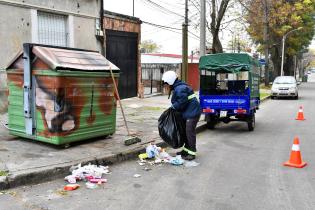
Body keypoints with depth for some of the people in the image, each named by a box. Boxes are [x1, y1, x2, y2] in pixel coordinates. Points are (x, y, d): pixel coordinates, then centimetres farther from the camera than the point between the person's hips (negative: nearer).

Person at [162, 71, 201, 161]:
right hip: (188, 113, 11)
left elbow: (182, 102, -24)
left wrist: (173, 107, -9)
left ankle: (192, 153, 0)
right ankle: (186, 149, 30)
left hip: (192, 113, -11)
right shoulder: (177, 88, 14)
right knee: (186, 131, 18)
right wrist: (174, 107, 7)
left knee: (190, 132, -8)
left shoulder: (180, 89, -21)